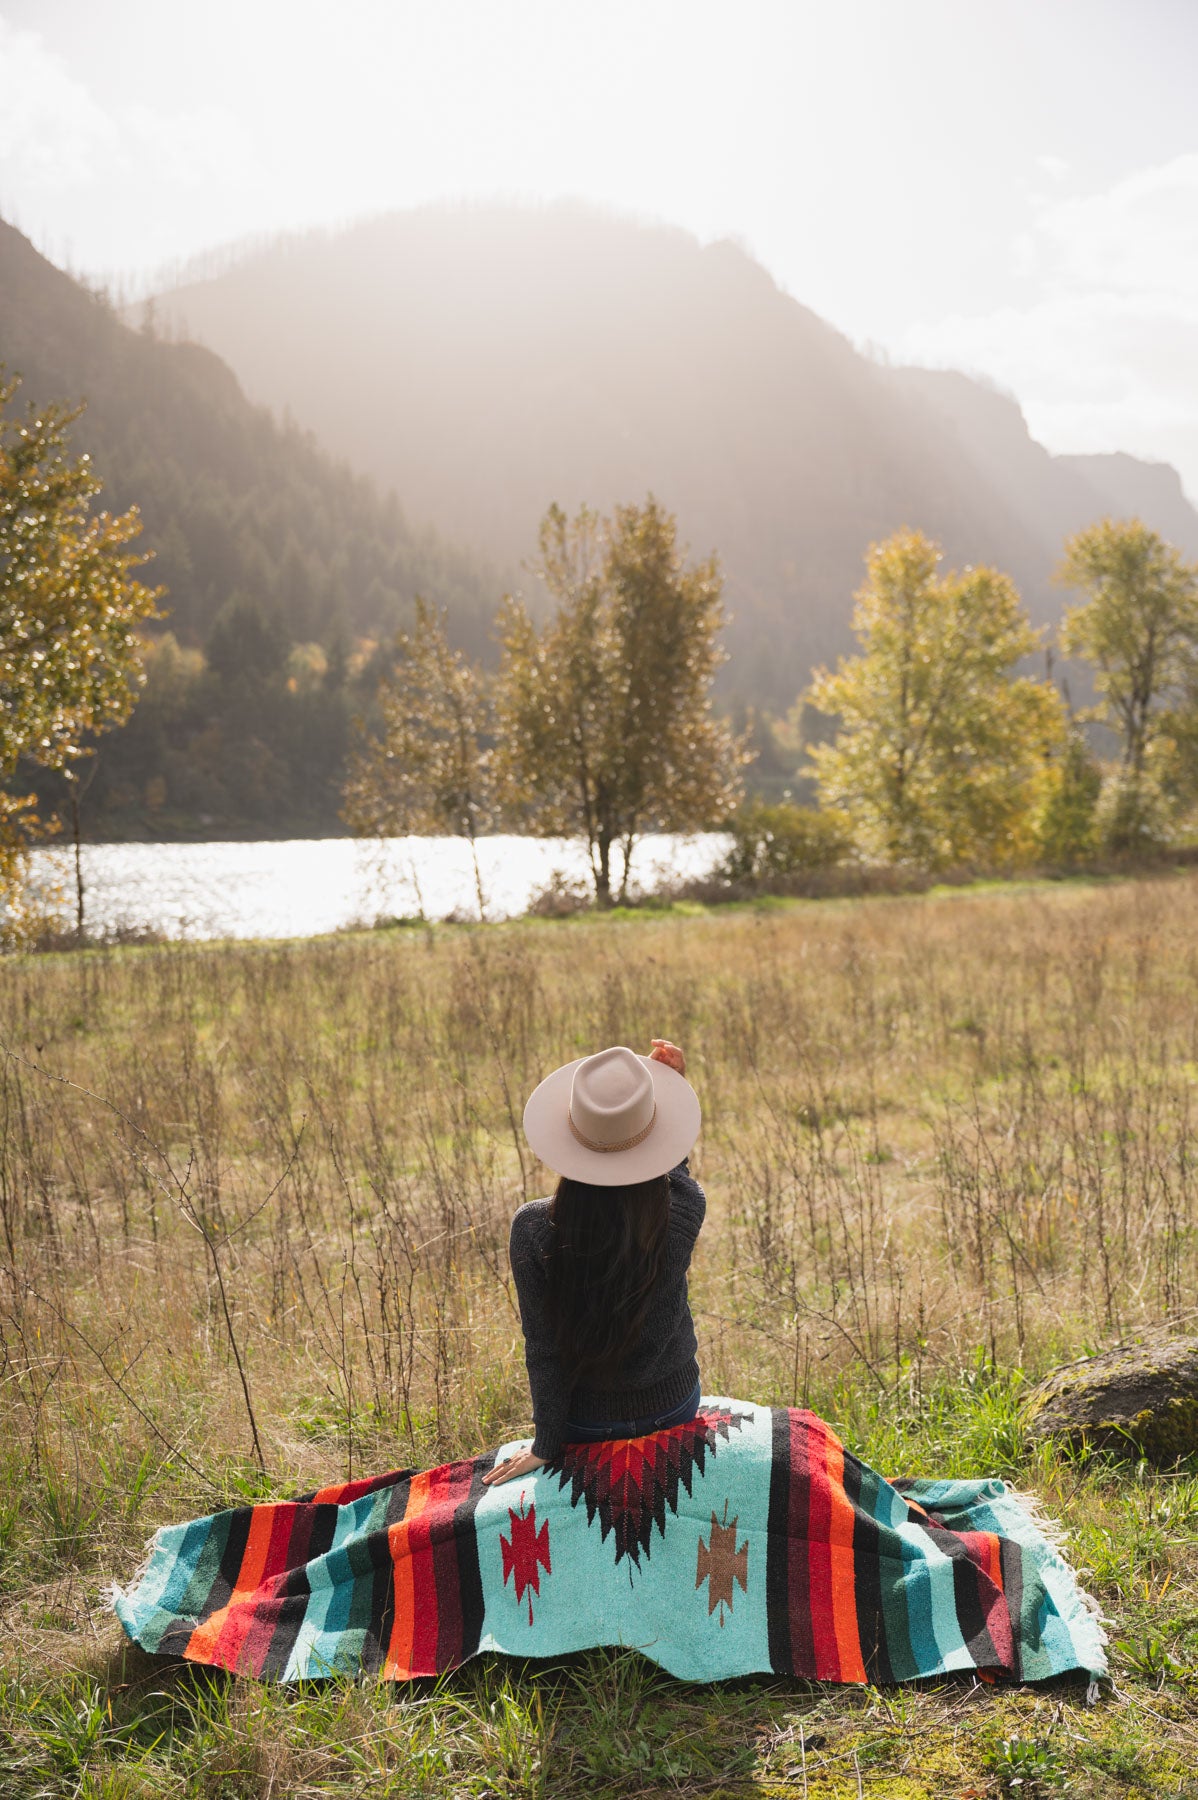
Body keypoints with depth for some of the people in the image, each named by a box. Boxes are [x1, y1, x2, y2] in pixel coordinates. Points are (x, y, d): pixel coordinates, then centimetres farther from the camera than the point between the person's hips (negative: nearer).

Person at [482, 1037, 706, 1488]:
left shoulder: (533, 1230, -26)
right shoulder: (683, 1211, -24)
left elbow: (541, 1346, -16)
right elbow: (677, 1170, 3)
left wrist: (546, 1444, -5)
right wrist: (670, 1082, 3)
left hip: (583, 1420, -1)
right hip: (672, 1407, 1)